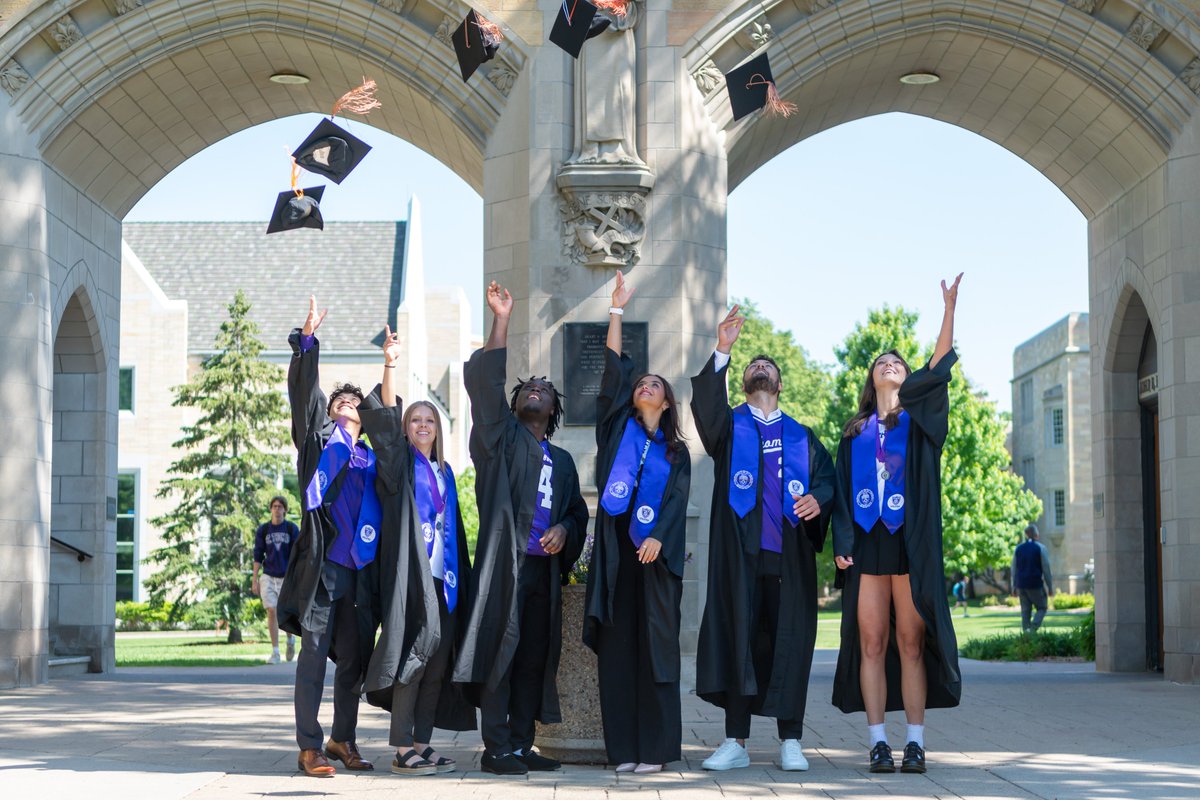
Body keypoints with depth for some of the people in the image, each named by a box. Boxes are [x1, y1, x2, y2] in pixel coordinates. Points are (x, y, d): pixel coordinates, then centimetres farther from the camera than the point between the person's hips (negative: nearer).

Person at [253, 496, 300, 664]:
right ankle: (275, 652, -2)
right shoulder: (263, 530, 4)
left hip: (287, 577, -1)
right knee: (272, 612, -7)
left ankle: (291, 640, 32)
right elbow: (258, 556, 6)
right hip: (268, 577, 1)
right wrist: (254, 579, 1)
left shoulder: (292, 529, 1)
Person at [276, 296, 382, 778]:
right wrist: (307, 339, -12)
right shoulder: (319, 439, 9)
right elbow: (304, 393, -2)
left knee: (355, 656, 9)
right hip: (322, 562, -5)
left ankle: (343, 739, 21)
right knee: (315, 652, -6)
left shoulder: (372, 457, 19)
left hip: (360, 568, 5)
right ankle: (309, 746, -4)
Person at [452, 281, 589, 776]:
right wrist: (501, 321, -8)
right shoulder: (501, 436, 10)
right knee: (502, 649, -9)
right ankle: (496, 749, -7)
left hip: (544, 565, 5)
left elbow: (577, 510, 25)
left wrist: (564, 530, 1)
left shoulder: (562, 461, 24)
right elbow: (483, 381, -3)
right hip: (504, 562, -5)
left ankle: (521, 745, 8)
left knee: (535, 656, 3)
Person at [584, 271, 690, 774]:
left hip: (655, 552, 0)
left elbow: (677, 499, 2)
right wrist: (617, 310, 5)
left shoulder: (676, 451, 14)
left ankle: (655, 748, -1)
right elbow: (612, 370, 7)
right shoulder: (618, 428, 14)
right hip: (615, 549, 1)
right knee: (616, 646, -1)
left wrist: (658, 537, -16)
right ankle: (623, 748, 2)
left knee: (654, 646, -3)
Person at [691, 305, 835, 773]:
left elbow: (827, 476, 10)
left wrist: (818, 498, -13)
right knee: (739, 637, -4)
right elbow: (705, 403, -7)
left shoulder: (800, 435, 20)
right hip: (740, 549, -1)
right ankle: (735, 742, 0)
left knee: (790, 640, -1)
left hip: (788, 551, 2)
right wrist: (722, 351, -19)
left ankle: (790, 741, 4)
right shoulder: (728, 425, 14)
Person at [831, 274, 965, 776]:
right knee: (871, 643, -2)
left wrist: (949, 308, -12)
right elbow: (841, 491, 14)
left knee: (910, 643, -4)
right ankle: (877, 741, 0)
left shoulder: (918, 419, 13)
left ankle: (915, 740, -2)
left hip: (910, 541, -1)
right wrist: (841, 541, -1)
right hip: (866, 543, 2)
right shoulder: (855, 432, 18)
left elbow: (940, 368, -2)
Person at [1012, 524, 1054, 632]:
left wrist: (1014, 587, 15)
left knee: (1025, 611, 9)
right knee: (1041, 608, 6)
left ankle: (1026, 632, 2)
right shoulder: (1041, 548, -5)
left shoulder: (1018, 548, 8)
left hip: (1021, 585, 4)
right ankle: (1033, 629, -15)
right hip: (1036, 585, -4)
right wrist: (1050, 587, 0)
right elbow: (1046, 569, -5)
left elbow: (1014, 569, 10)